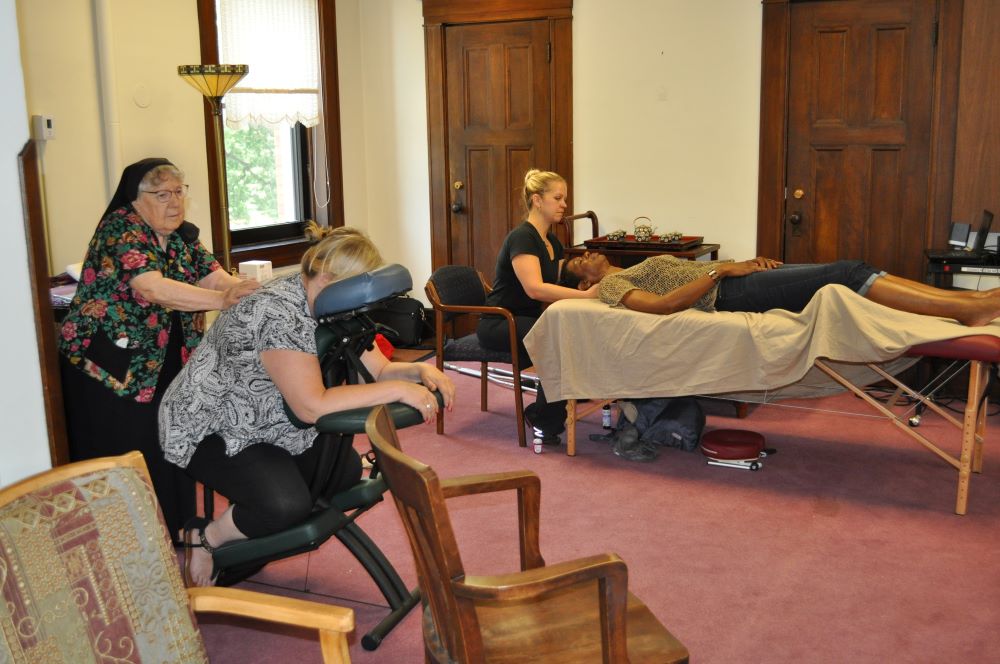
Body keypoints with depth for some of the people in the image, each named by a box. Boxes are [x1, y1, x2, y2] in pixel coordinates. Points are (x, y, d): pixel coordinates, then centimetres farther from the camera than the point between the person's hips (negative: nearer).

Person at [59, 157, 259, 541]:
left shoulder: (184, 236, 8)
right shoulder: (121, 228, -16)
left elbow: (214, 276, -6)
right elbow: (152, 287, -31)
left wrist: (252, 292, -28)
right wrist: (222, 300, -39)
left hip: (164, 369, 7)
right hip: (108, 370, -7)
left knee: (168, 454, 9)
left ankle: (169, 536, 23)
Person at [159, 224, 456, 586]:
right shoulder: (279, 311, -30)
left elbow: (379, 370, 3)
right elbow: (312, 405, -35)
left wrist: (419, 370, -18)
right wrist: (397, 390, -35)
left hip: (268, 428, 9)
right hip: (210, 429, -9)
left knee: (346, 469, -1)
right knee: (287, 505, -27)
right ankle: (204, 538, 0)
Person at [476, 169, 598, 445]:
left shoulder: (553, 242, 11)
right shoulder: (522, 237, -17)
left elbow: (564, 284, 3)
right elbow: (534, 288, -32)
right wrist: (586, 294, -37)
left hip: (528, 320, 9)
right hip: (499, 324, -8)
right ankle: (545, 420, -14)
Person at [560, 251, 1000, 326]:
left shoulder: (637, 270, 30)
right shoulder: (610, 284, 3)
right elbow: (662, 304, -16)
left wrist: (745, 261, 8)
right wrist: (721, 271, -14)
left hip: (734, 280, 9)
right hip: (730, 296, -9)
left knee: (848, 271, -7)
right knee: (844, 278, -21)